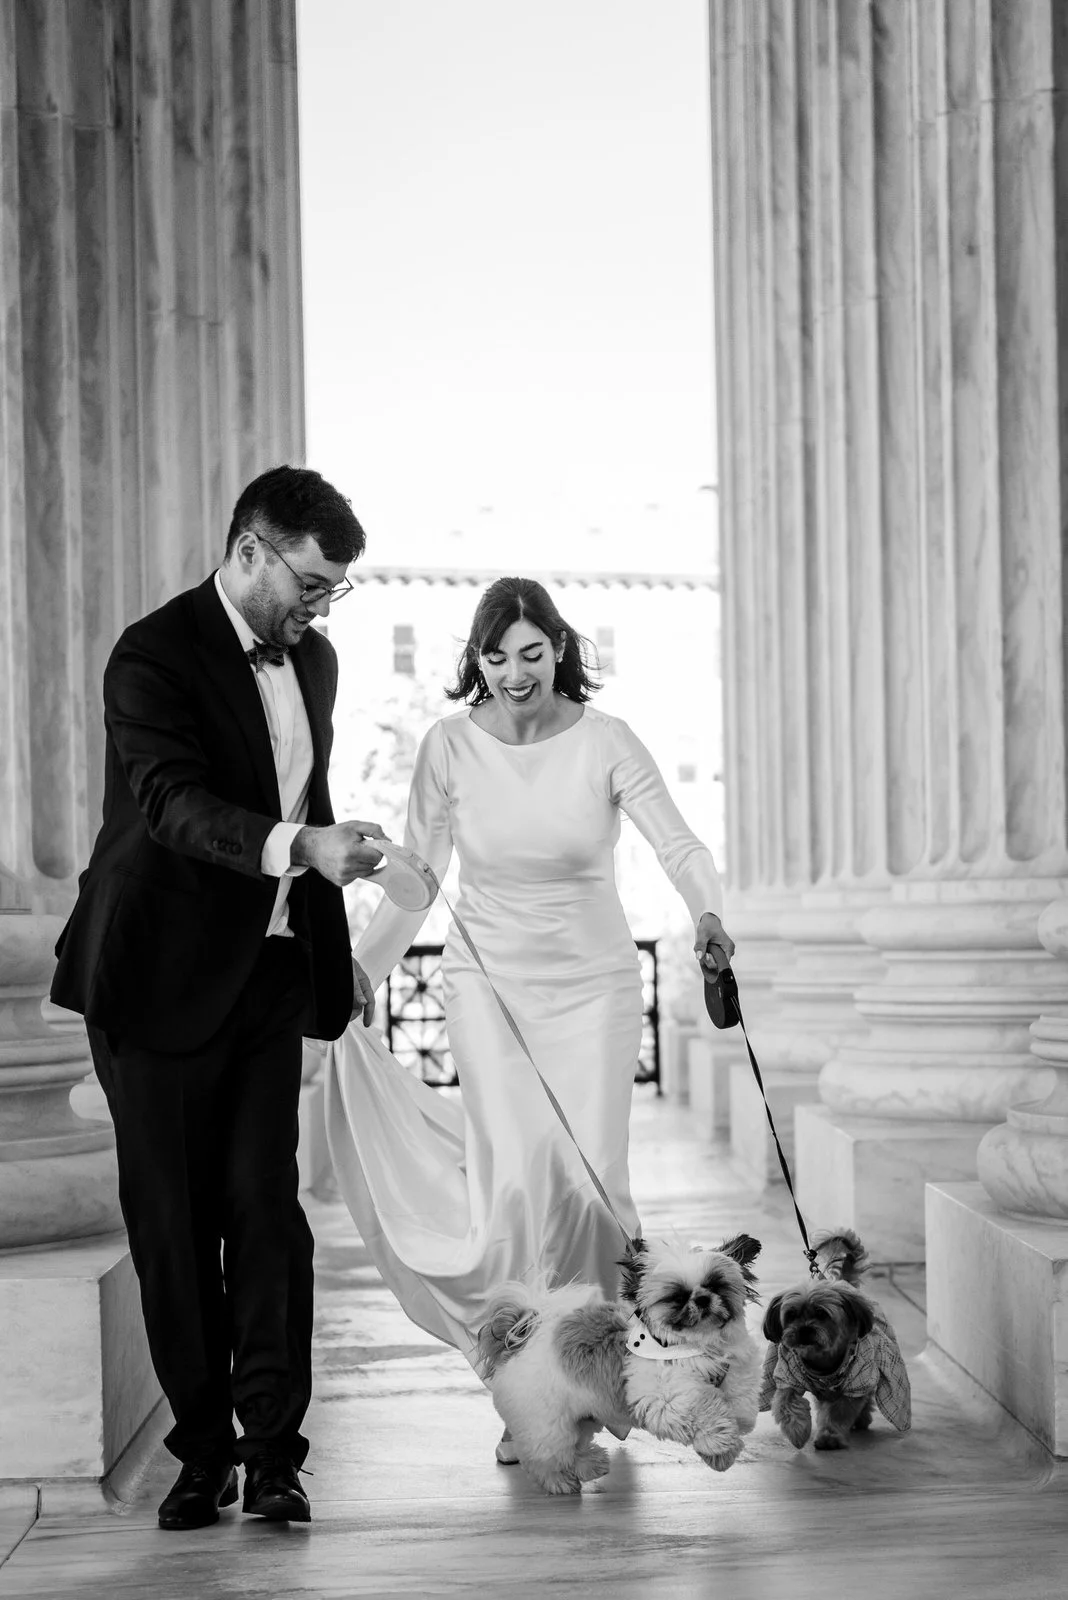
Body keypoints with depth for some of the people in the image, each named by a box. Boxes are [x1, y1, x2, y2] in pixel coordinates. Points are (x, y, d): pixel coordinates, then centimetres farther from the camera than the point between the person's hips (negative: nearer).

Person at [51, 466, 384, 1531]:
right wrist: (301, 845, -43)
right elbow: (174, 802, -28)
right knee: (171, 1220, 3)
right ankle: (202, 1449, 13)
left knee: (265, 1204, -3)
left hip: (270, 974, 5)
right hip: (162, 978, -5)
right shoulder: (154, 657, -13)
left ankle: (274, 1447, 2)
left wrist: (336, 956, 23)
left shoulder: (311, 660, 11)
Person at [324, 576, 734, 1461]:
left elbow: (679, 844, -15)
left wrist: (709, 913, -35)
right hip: (490, 982, 0)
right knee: (518, 1181, -14)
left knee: (590, 1182, -5)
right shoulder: (451, 746, -6)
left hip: (595, 982, 0)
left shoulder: (605, 742, -9)